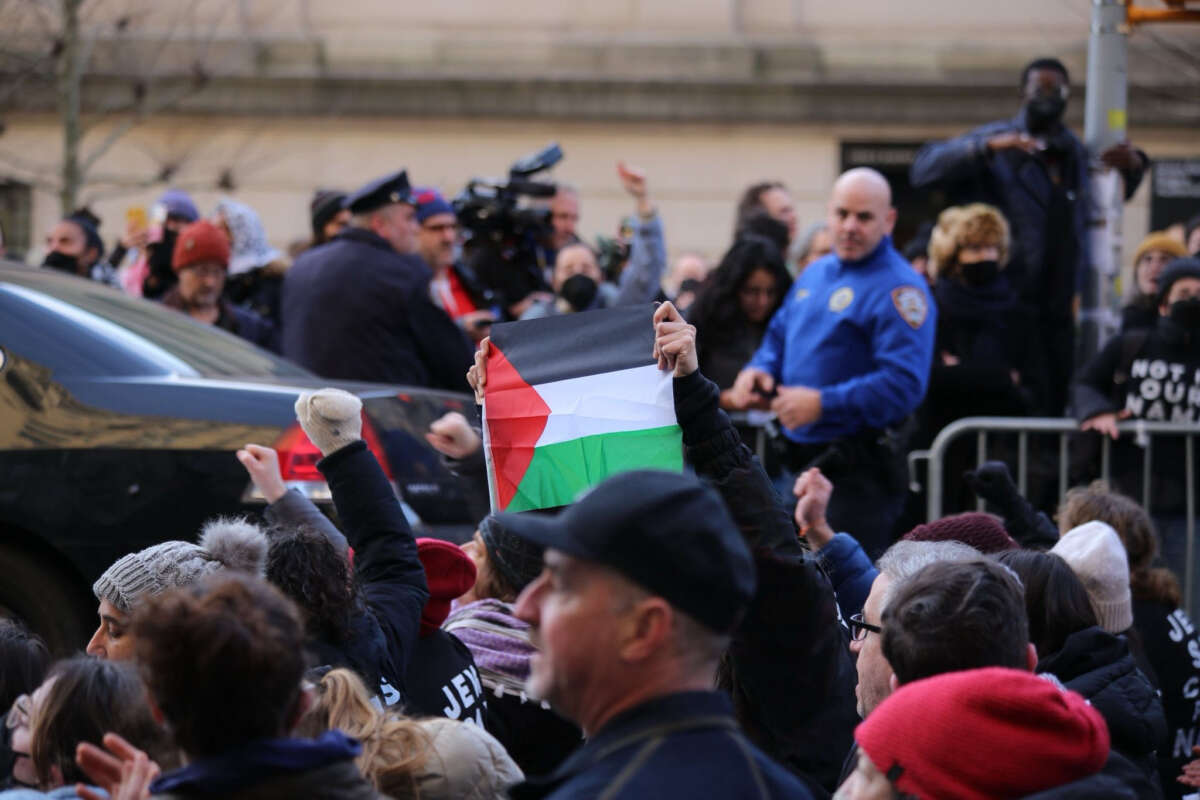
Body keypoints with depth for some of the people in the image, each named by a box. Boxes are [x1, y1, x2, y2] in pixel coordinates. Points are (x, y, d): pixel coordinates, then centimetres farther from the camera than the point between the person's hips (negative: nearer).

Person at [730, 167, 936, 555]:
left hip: (858, 472, -8)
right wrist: (758, 370, 5)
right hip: (799, 461, 8)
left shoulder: (897, 288, -12)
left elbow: (904, 384, -21)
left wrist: (824, 403, -24)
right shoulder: (814, 275, 16)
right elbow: (779, 336, 29)